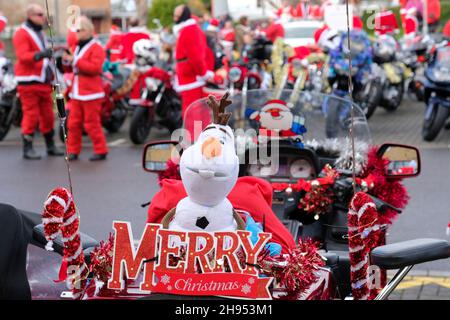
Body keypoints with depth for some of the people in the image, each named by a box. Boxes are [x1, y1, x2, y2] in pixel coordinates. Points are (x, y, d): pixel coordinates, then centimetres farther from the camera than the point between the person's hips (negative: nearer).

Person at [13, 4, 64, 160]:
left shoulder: (40, 33, 20)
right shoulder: (22, 34, -8)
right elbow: (22, 55, -23)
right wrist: (39, 55, -39)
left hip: (43, 81, 8)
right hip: (29, 81, -8)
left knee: (48, 115, 10)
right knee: (31, 115, -8)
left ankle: (50, 146, 20)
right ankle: (28, 148, -1)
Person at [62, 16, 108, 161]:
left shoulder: (96, 48, -9)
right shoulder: (77, 47, 19)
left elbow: (94, 67, -22)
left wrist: (75, 61, -23)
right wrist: (67, 61, 5)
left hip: (90, 93, -8)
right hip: (76, 93, 8)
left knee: (92, 124, -5)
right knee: (73, 122, 7)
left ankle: (101, 151, 5)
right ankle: (73, 151, 15)